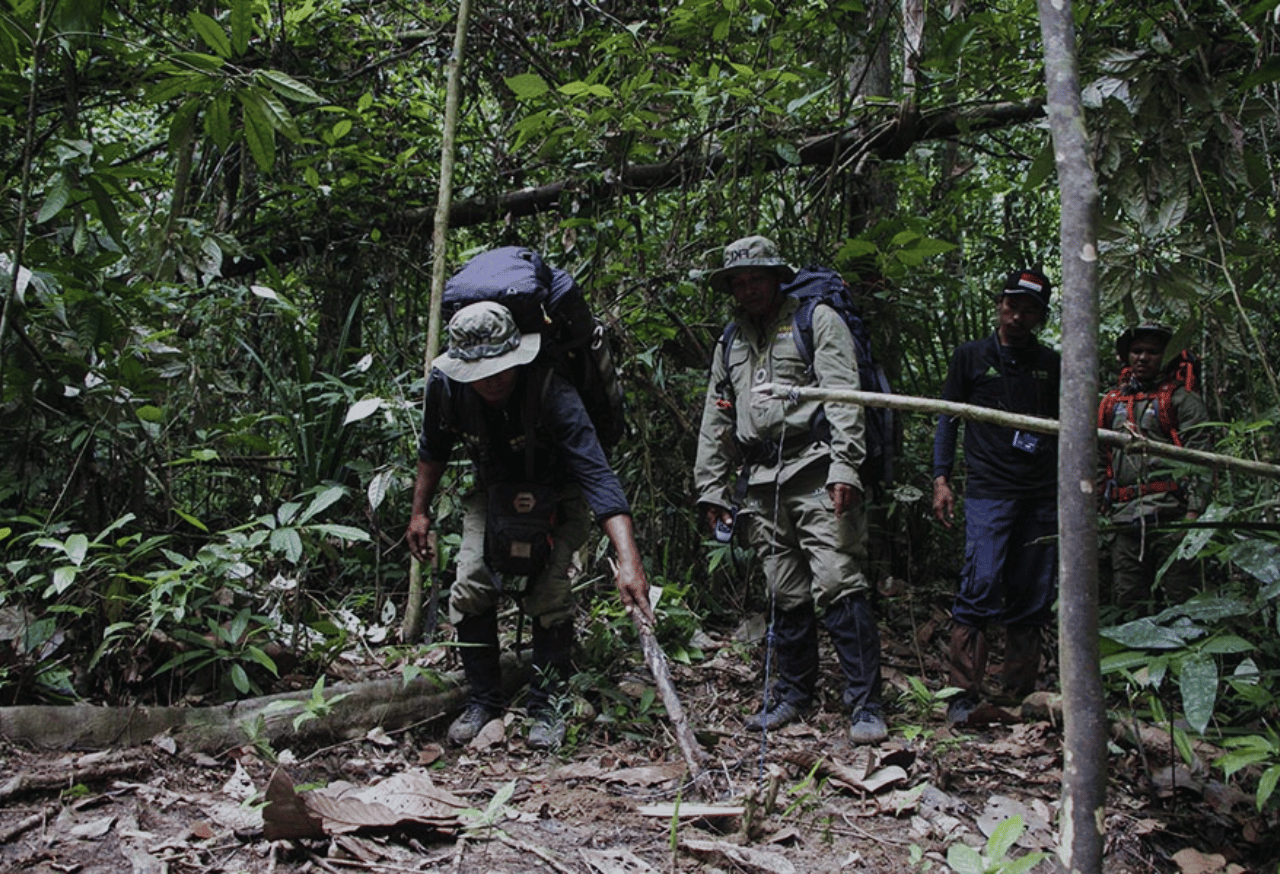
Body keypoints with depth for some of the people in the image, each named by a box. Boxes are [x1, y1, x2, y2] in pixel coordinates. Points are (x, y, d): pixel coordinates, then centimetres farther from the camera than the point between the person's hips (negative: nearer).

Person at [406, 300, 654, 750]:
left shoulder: (551, 392, -37)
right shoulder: (445, 383, -23)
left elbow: (596, 475, -45)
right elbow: (434, 448, 1)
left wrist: (629, 561, -54)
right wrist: (419, 511, 5)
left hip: (557, 496, -4)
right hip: (494, 491, 4)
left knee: (548, 595, -17)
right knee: (470, 589, -8)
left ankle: (546, 705, 3)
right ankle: (483, 700, 10)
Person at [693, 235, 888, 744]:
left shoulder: (817, 321, 6)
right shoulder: (731, 342, 22)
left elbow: (844, 396, -5)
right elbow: (715, 420, 24)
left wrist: (845, 467, -16)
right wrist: (710, 488, 18)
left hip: (813, 469, -5)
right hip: (760, 482, 5)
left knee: (837, 583, -13)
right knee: (784, 595, 8)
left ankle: (866, 705, -8)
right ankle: (795, 692, 21)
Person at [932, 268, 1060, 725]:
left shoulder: (1052, 363, 16)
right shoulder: (971, 355, 9)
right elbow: (948, 417, 9)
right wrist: (941, 478, 1)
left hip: (1041, 494, 4)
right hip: (989, 490, -3)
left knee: (1032, 599, 5)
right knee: (981, 587, -15)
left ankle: (1021, 697, 14)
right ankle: (964, 695, -9)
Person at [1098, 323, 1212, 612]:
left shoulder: (1183, 399, 6)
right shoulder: (1112, 402, 21)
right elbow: (1099, 461, 23)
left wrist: (1194, 510, -14)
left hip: (1170, 514, -5)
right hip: (1124, 520, 5)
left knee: (1180, 600, -4)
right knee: (1127, 604, 5)